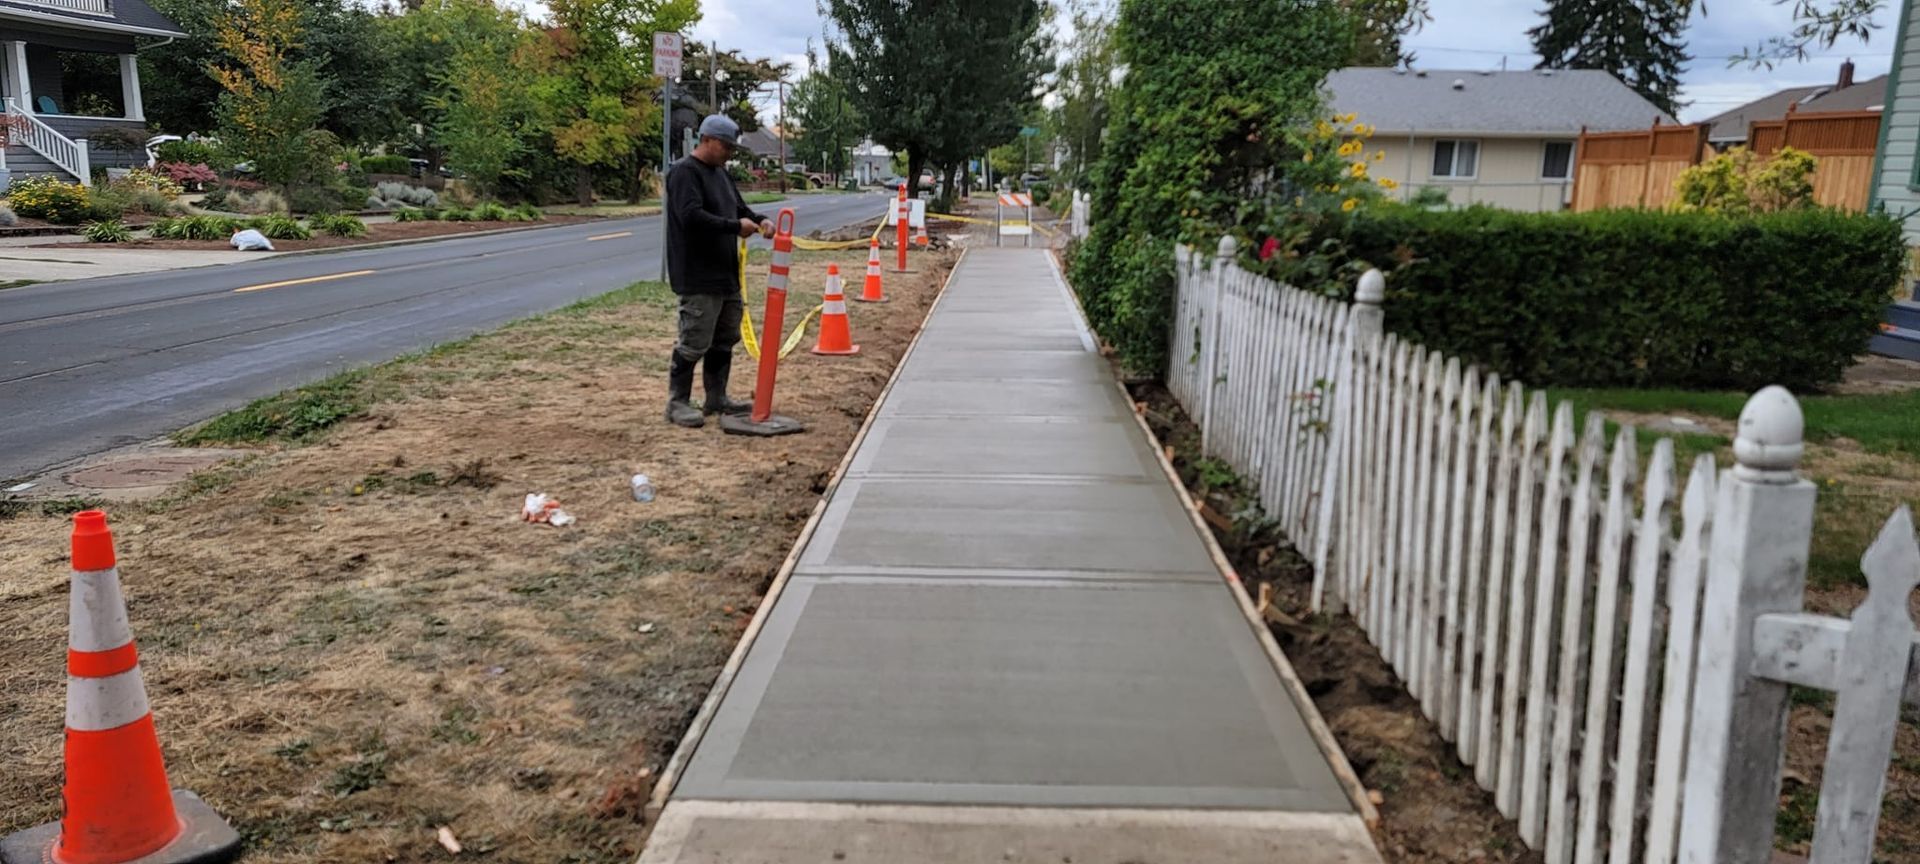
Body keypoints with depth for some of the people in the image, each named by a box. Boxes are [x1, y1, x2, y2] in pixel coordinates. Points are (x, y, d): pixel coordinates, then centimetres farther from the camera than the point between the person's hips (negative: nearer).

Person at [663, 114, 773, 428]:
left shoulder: (720, 172, 16)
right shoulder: (684, 172, -13)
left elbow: (739, 207, 23)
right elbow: (691, 216, -25)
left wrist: (759, 220, 1)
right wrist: (735, 226, -23)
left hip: (726, 275, 10)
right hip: (698, 278, -10)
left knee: (725, 339, 15)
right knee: (694, 342, -6)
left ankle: (716, 398, 26)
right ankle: (677, 403, 4)